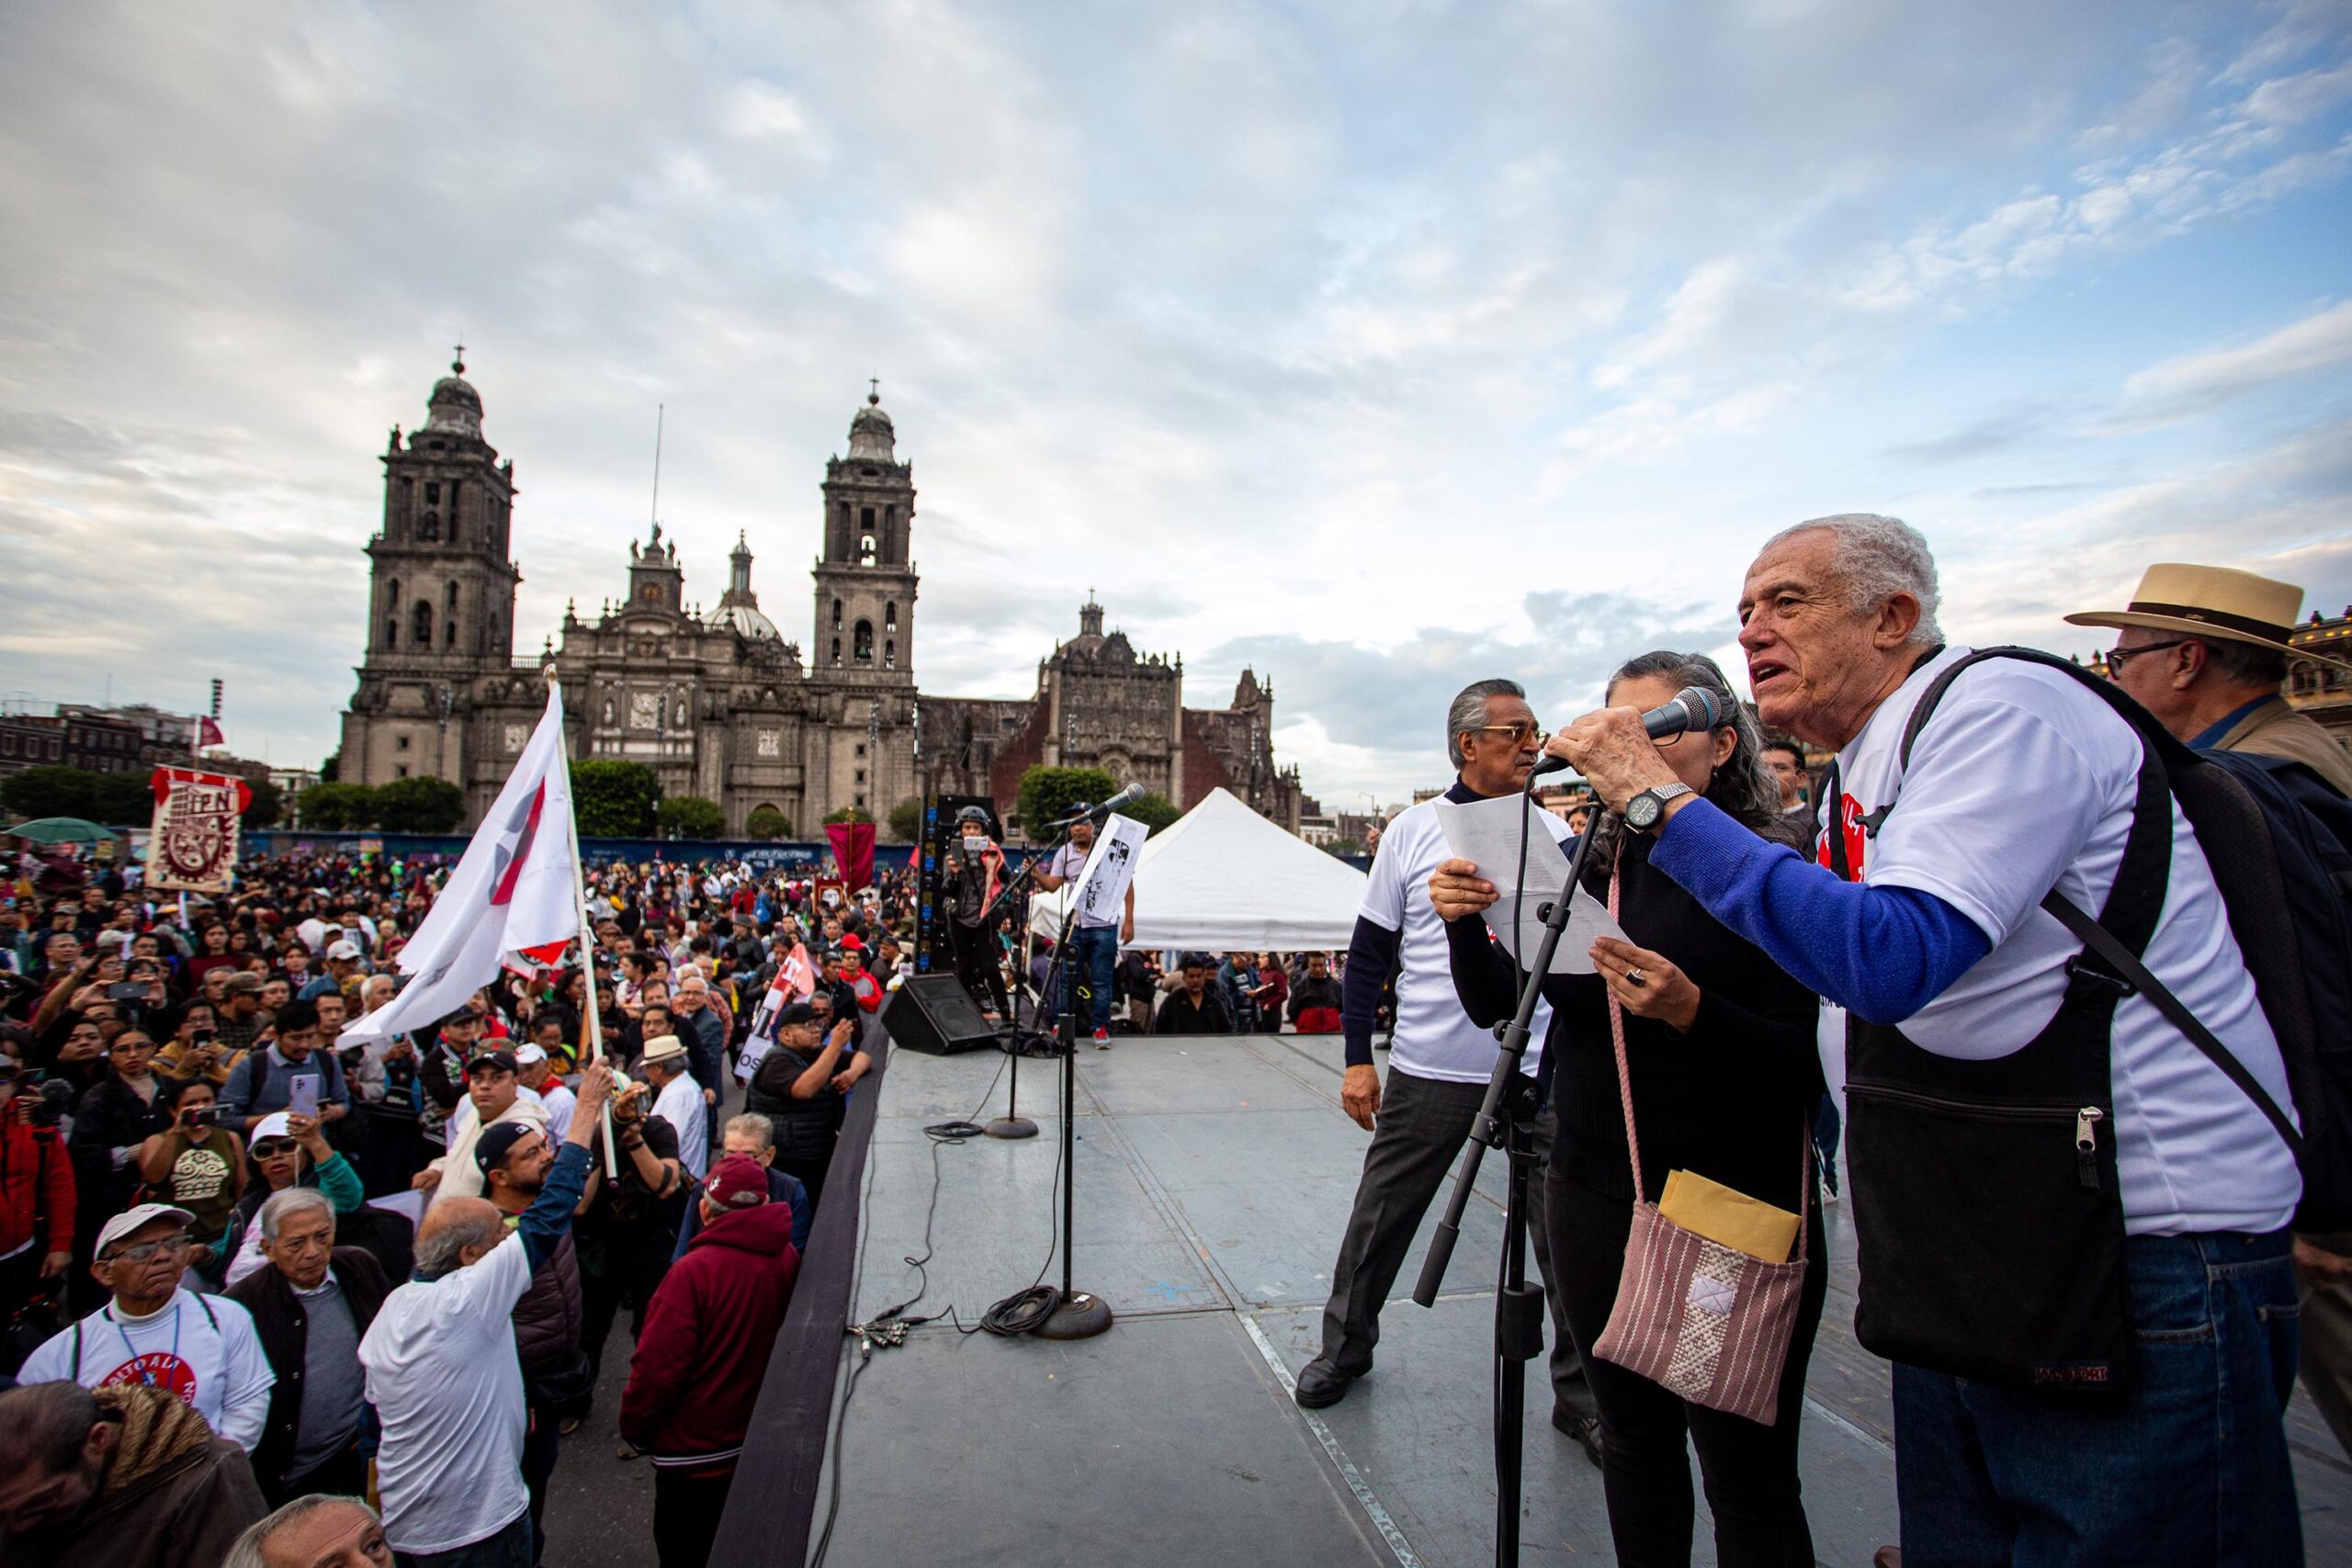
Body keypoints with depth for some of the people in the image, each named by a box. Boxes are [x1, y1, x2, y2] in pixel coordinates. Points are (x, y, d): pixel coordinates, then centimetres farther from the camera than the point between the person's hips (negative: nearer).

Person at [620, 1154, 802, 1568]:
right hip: (764, 1442, 6)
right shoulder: (788, 1258, -11)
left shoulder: (694, 1272, -28)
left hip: (696, 1454, -5)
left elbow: (657, 1367, -22)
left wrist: (634, 1426, -3)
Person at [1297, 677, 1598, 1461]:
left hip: (1541, 1072, 1)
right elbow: (1370, 953, 2)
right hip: (1428, 1072, -1)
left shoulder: (1557, 833, 4)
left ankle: (1582, 1394, 27)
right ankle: (1344, 1348, 35)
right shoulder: (1413, 831, 0)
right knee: (1379, 1219, 12)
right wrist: (1357, 1059, -1)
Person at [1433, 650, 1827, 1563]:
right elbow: (1495, 1008, 6)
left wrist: (1691, 1010, -31)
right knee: (1633, 1436, 19)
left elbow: (1806, 1064, -15)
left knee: (1746, 1476, 5)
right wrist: (1464, 925, -12)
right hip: (1598, 1202, 5)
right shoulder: (1590, 865, 4)